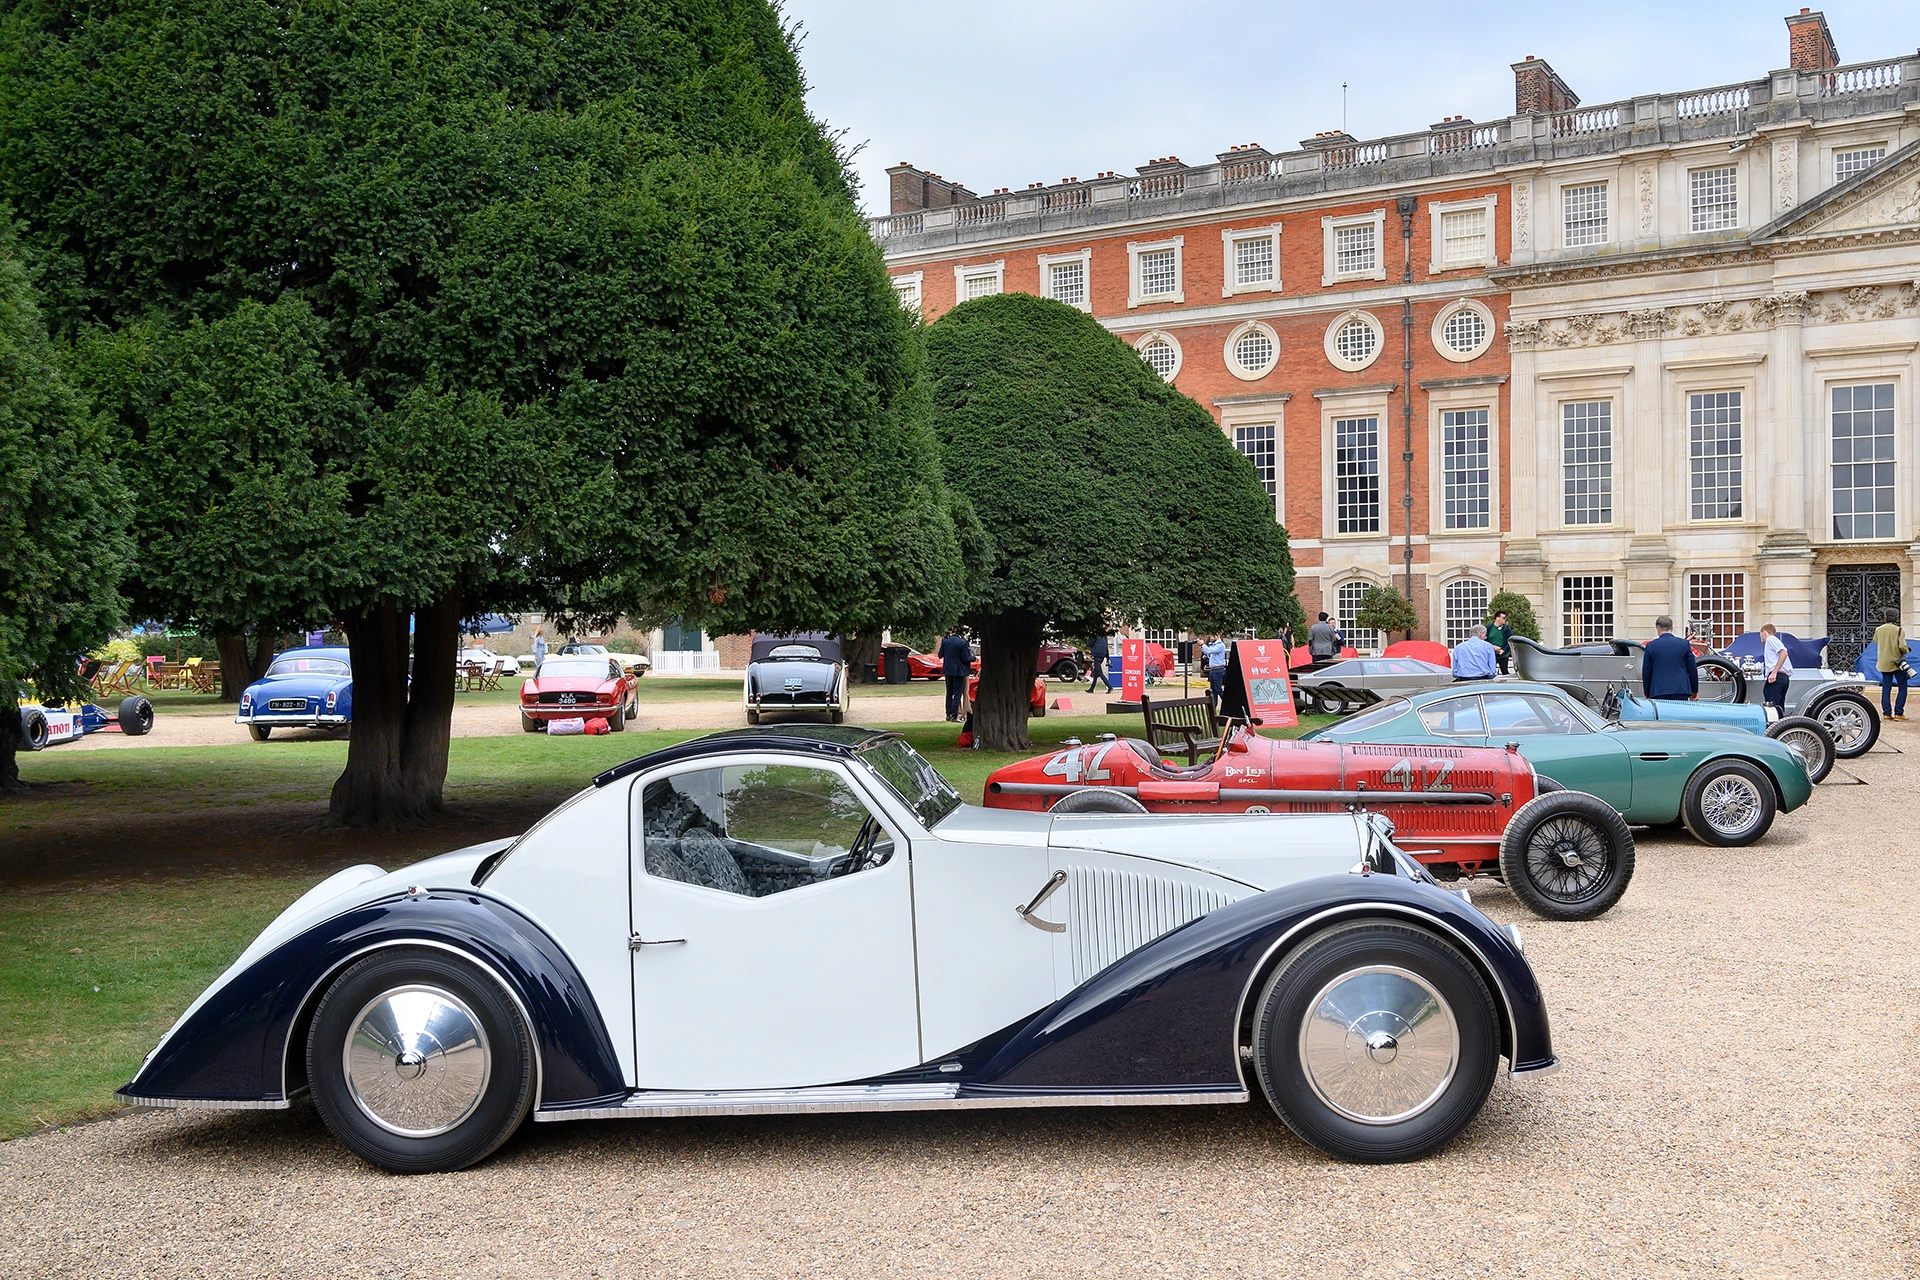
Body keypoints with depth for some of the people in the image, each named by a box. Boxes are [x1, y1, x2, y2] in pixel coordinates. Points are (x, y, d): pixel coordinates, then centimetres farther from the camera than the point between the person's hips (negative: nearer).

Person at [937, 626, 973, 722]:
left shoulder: (945, 641, -5)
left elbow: (940, 655, 5)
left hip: (948, 670, 5)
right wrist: (973, 657, 6)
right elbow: (965, 659, -12)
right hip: (959, 671, -5)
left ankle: (948, 714, 20)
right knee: (957, 693, 1)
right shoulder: (963, 643, -17)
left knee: (949, 693, 16)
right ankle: (954, 716, -1)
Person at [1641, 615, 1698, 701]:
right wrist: (1694, 691, 19)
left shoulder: (1651, 646, 1)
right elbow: (1692, 669, 8)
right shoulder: (1684, 644, 3)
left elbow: (1646, 672, 6)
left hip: (1658, 692, -1)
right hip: (1681, 691, 1)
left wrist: (1647, 694, 17)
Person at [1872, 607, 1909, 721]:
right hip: (1897, 663, -5)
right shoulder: (1899, 630, -14)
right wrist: (1905, 651, 0)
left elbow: (1875, 641, 19)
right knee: (1903, 687, 4)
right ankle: (1898, 713, -3)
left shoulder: (1879, 630, 1)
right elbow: (1903, 646, -21)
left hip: (1884, 663, 5)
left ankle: (1887, 713, 4)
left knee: (1886, 689, 8)